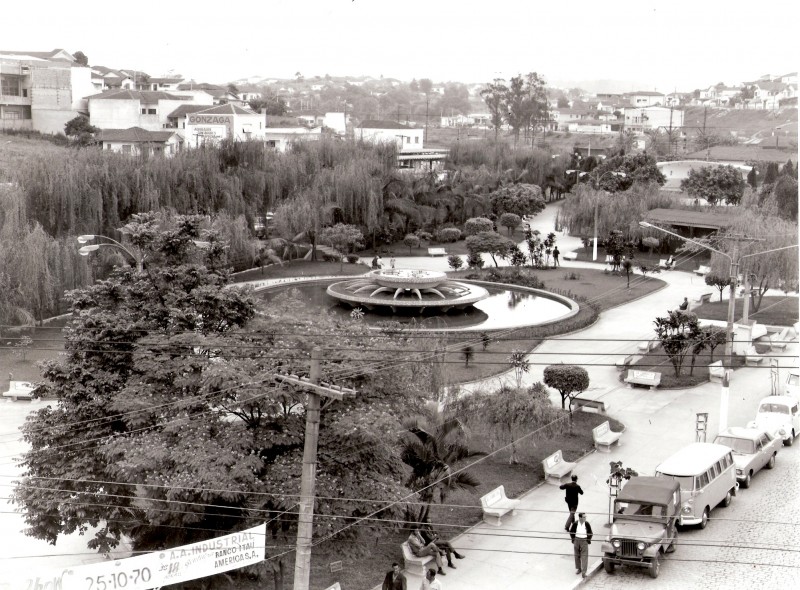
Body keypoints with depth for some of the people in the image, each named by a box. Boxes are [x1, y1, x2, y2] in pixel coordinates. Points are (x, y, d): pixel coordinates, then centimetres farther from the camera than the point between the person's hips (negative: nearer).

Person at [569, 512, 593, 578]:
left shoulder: (587, 524, -8)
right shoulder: (575, 524, -8)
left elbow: (590, 533, 4)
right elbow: (571, 532, 6)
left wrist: (588, 540, 0)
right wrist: (573, 539, 2)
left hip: (584, 541, -2)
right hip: (576, 540, 2)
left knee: (584, 557, -7)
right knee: (577, 556, 13)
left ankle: (583, 572, -8)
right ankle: (578, 568, 32)